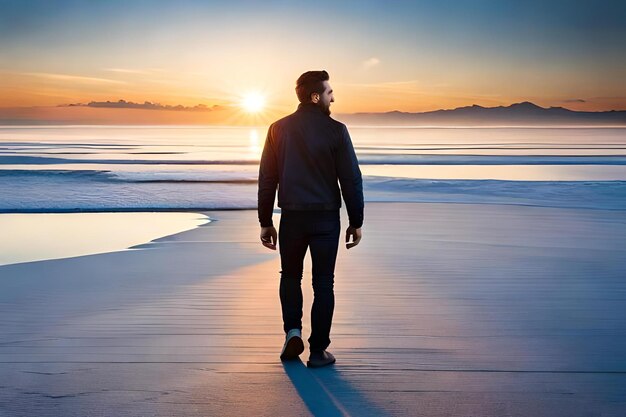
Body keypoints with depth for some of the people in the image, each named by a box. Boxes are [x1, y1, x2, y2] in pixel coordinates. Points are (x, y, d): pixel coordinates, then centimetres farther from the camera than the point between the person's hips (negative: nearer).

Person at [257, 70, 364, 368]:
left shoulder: (278, 129, 2)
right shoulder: (335, 130, -7)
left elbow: (266, 180, 3)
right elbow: (351, 179, -6)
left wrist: (265, 222, 9)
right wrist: (356, 222, 2)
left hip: (291, 217, 2)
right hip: (326, 218, -2)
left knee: (290, 276, 22)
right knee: (323, 284, 7)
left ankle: (293, 332, 6)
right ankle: (318, 351, 10)